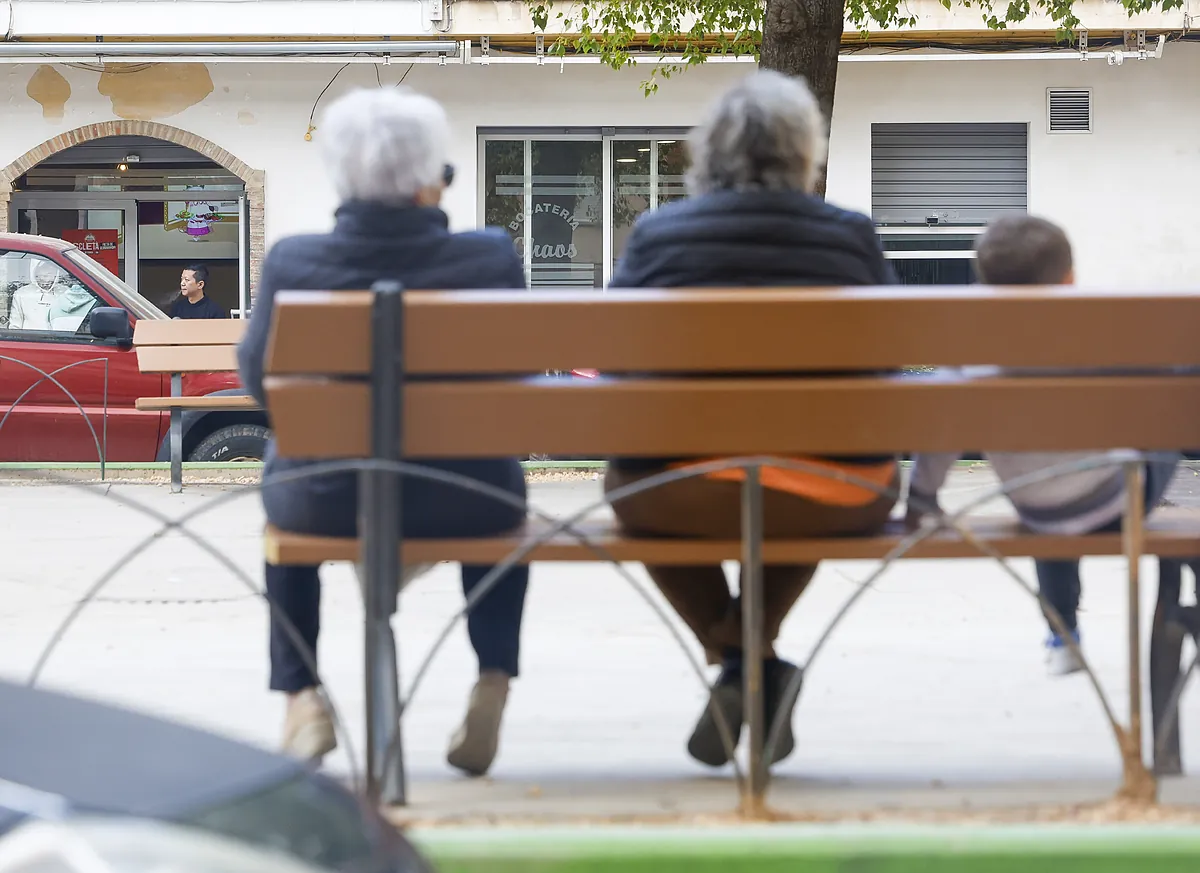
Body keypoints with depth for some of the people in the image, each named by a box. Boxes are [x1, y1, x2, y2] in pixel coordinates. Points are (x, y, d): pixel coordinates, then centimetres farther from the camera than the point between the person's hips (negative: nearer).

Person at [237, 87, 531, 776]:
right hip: (463, 506, 0)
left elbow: (261, 380, 3)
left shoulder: (292, 263, -12)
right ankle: (494, 683, 23)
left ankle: (300, 694, 31)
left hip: (329, 504, 0)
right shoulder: (492, 258, -12)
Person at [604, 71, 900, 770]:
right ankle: (752, 648, 29)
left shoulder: (657, 233, 0)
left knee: (631, 479, 35)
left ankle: (738, 657, 20)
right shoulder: (853, 238, 2)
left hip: (681, 498, -1)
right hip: (830, 505, 1)